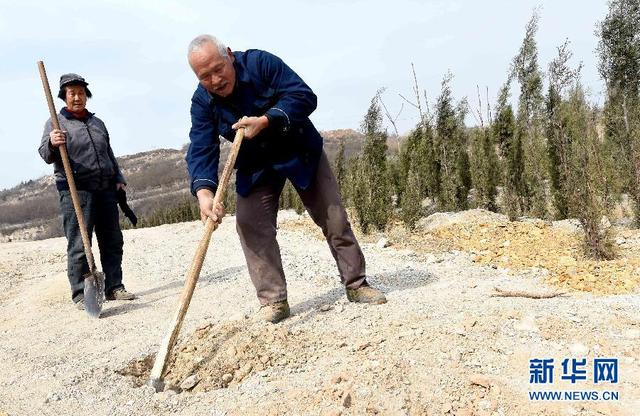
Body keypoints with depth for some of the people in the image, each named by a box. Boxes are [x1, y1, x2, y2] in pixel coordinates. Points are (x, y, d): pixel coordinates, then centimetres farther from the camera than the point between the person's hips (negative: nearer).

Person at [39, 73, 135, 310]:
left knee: (112, 241, 7)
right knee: (78, 246, -6)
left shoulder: (97, 122, 20)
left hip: (105, 189, 6)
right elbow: (46, 156, -9)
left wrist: (119, 179, 15)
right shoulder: (56, 123, 3)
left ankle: (114, 287, 15)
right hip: (75, 191, -5)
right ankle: (80, 294, 0)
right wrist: (52, 144, -31)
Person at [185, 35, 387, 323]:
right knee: (250, 225, -14)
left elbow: (305, 96, -27)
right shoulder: (202, 102, -15)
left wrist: (266, 121, -39)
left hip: (301, 152, -2)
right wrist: (204, 191, -43)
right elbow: (201, 151, -24)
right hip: (255, 167, 2)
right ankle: (273, 300, -5)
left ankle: (356, 285, 14)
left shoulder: (260, 63, -23)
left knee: (334, 217, -1)